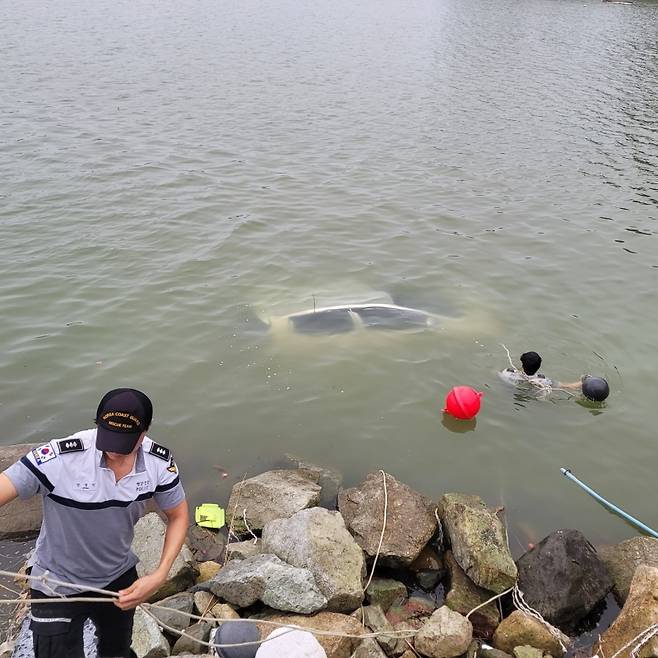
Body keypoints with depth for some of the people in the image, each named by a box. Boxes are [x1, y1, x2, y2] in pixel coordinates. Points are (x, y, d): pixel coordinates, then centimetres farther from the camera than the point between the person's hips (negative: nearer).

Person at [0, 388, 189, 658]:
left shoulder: (159, 463, -20)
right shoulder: (58, 458, -32)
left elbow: (178, 516, -5)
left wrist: (159, 576, -16)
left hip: (120, 578, 4)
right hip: (58, 585, -4)